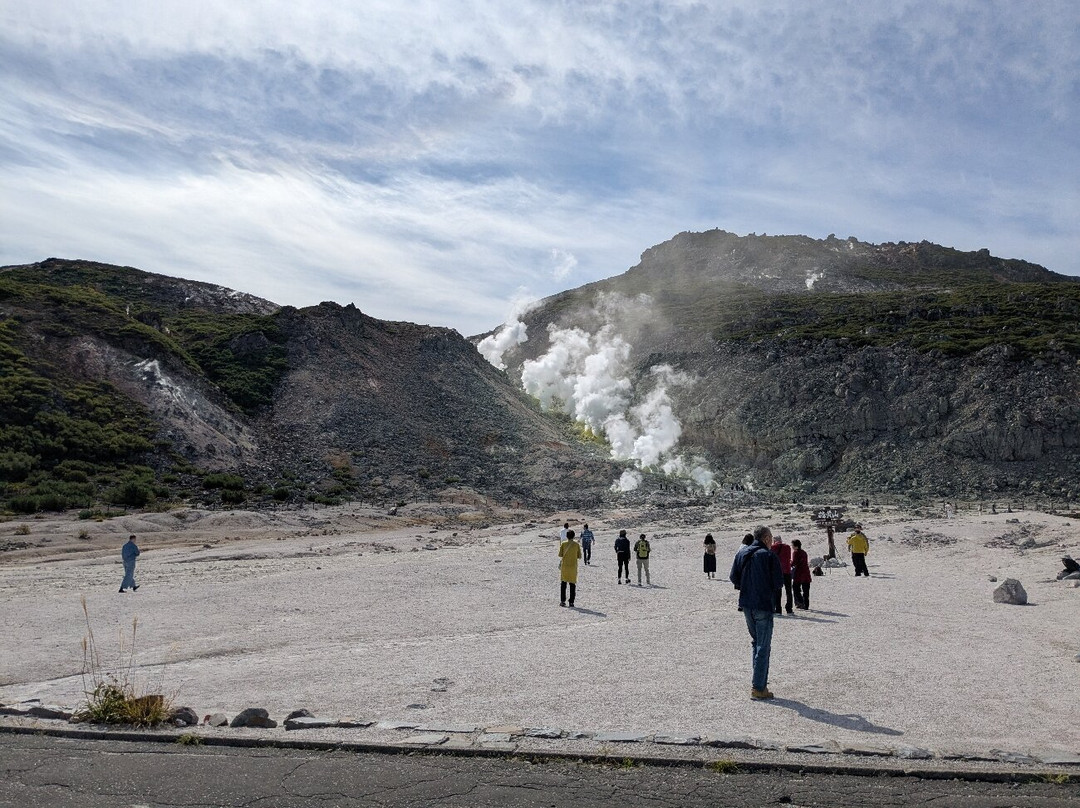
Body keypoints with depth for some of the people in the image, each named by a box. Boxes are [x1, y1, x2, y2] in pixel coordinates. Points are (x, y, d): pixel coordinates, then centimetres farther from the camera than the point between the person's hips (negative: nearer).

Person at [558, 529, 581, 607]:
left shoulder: (563, 544, -4)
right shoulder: (577, 544, -4)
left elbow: (560, 555, -4)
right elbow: (579, 556, 0)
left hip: (564, 566, 0)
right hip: (573, 566, 0)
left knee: (563, 584, 11)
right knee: (572, 585, 5)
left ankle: (562, 601, 10)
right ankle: (571, 603, 3)